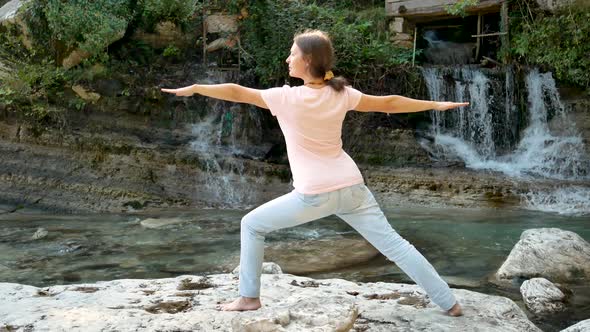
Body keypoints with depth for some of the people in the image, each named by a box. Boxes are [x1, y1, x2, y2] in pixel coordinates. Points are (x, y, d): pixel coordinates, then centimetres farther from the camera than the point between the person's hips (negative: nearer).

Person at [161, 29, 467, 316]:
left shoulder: (287, 98, -10)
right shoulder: (341, 94, 2)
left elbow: (236, 92, -6)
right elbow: (389, 103, 8)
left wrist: (194, 88, 6)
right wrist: (435, 104, 19)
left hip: (314, 195, -5)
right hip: (352, 187, 5)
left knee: (251, 225, 13)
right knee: (394, 244, 10)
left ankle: (249, 297, 16)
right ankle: (449, 303, 12)